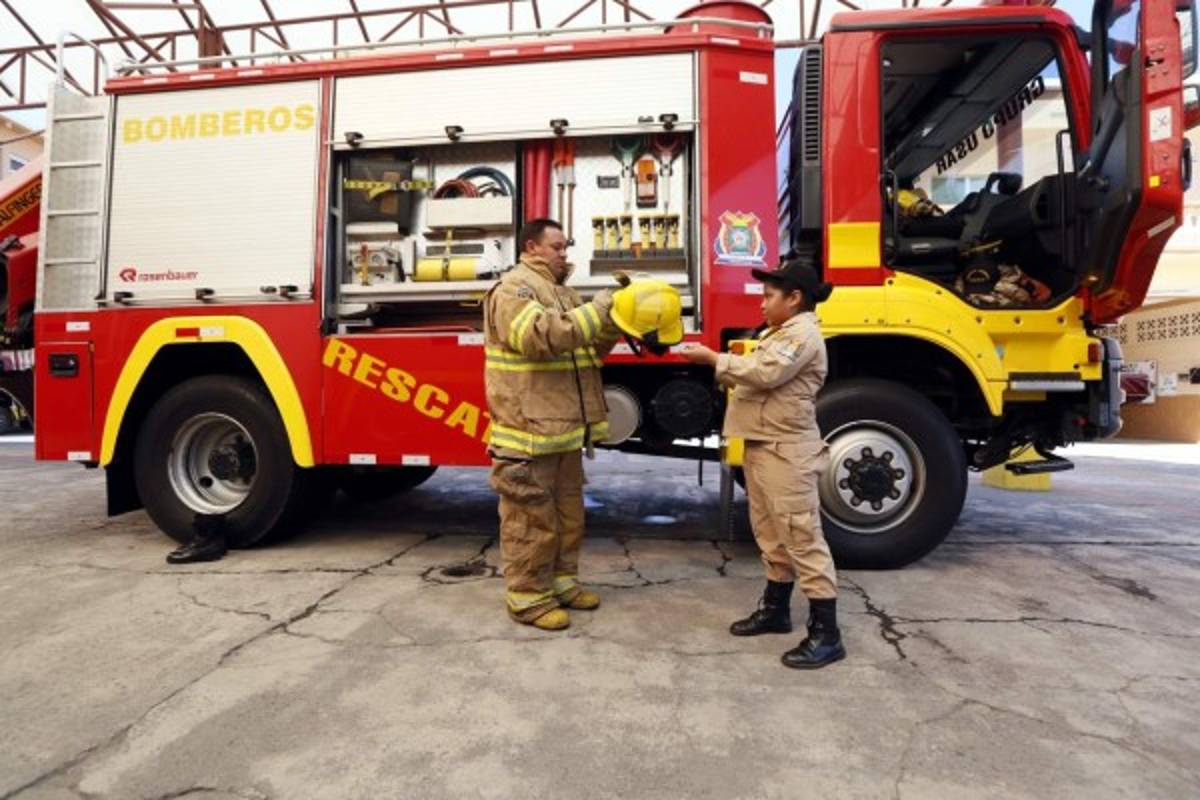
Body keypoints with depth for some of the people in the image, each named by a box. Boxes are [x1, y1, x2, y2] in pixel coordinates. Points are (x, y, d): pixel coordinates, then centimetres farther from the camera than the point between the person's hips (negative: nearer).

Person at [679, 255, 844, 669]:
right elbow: (754, 377, 17)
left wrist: (713, 358, -17)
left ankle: (825, 632, 0)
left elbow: (765, 373, -24)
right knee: (771, 533, 17)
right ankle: (776, 608, 30)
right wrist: (717, 362, 4)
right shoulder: (779, 334, 20)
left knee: (801, 536, -7)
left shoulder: (803, 333, -12)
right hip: (762, 445, 10)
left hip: (788, 451, -10)